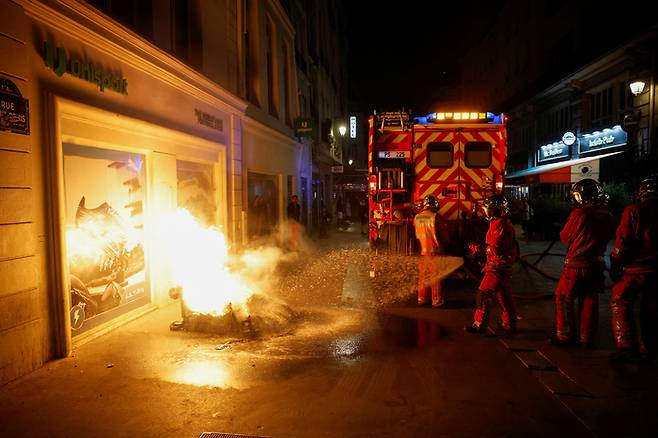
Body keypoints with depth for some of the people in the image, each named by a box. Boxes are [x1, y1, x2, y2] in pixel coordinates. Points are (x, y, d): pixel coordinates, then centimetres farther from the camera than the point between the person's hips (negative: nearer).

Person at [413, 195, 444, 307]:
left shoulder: (417, 217, 3)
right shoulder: (434, 216, -14)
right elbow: (436, 234, -14)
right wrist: (440, 247, -3)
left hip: (422, 251, 5)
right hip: (433, 251, -5)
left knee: (422, 276, 14)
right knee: (435, 277, 3)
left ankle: (421, 299, 20)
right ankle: (436, 300, 7)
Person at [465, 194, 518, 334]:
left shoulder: (499, 224, -18)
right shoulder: (505, 223, 15)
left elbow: (496, 249, -22)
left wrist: (479, 248, -12)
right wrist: (481, 248, 11)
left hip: (498, 266, -10)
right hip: (504, 266, 10)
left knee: (484, 294, -7)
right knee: (504, 296, 15)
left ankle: (479, 325, -3)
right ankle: (509, 325, 23)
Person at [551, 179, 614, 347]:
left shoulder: (579, 213, -17)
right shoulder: (607, 215, 1)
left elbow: (565, 237, -6)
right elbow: (608, 237, 13)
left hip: (577, 264, -6)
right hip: (597, 264, 6)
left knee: (564, 299, 7)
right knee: (589, 302, 13)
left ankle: (565, 336, 10)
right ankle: (586, 338, 19)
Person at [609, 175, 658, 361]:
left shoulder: (634, 211, -10)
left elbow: (623, 241, -12)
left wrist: (615, 265, -4)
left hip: (636, 267, -5)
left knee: (620, 304, 3)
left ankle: (627, 345, -5)